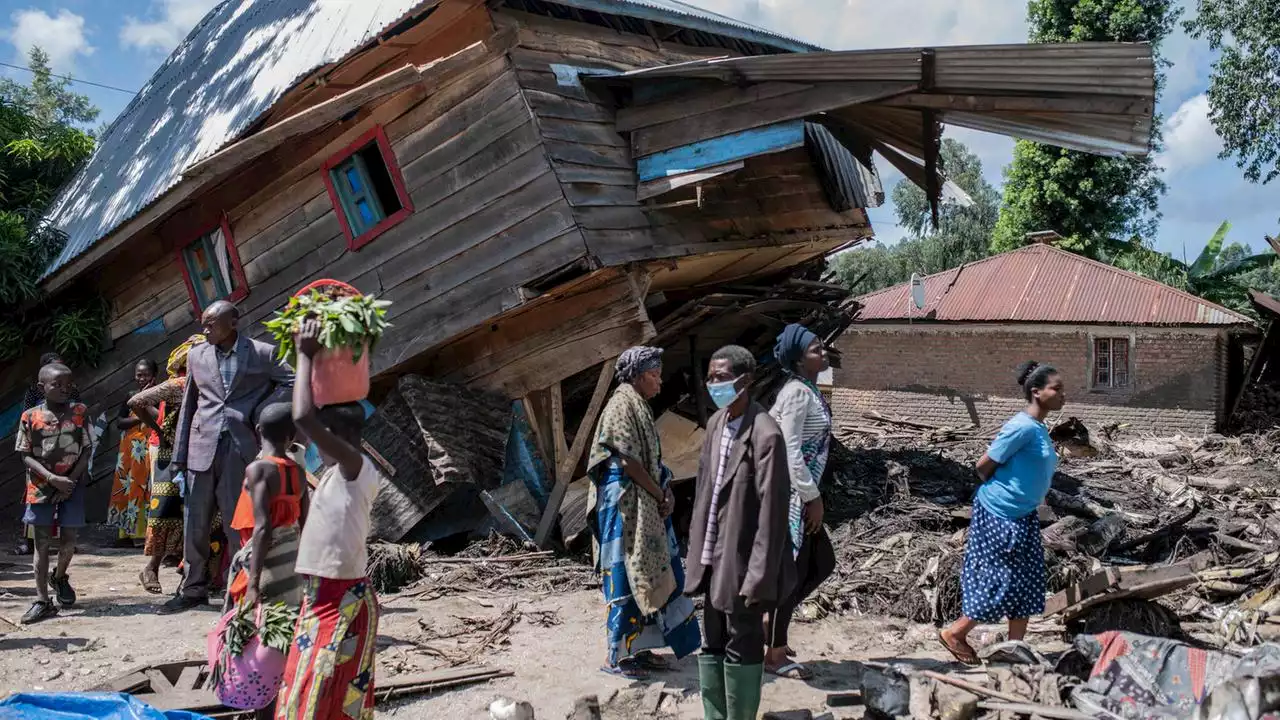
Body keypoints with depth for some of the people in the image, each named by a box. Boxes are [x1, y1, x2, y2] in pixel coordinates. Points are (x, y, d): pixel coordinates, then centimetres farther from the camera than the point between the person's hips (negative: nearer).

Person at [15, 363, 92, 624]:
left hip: (72, 485, 1)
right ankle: (42, 601, 8)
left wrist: (71, 480, -11)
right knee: (42, 543, 1)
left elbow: (87, 451, -1)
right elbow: (26, 455, -4)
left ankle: (60, 576, 35)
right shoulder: (30, 417, -3)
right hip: (41, 486, -1)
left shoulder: (80, 412, -1)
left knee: (69, 539, 4)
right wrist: (53, 479, -16)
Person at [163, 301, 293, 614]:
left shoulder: (263, 353, 0)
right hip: (202, 447, 3)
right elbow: (188, 405, 13)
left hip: (240, 447, -3)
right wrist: (180, 455, 9)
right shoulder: (197, 355, 10)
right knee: (195, 523, 7)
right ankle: (194, 589, 20)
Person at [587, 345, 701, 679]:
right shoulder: (622, 405, -13)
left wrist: (666, 493, 0)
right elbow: (628, 461, -18)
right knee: (626, 576, -4)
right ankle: (617, 656, 4)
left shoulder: (639, 407, 16)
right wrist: (661, 495, -10)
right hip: (625, 503, -10)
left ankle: (637, 647, 21)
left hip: (646, 505, 10)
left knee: (649, 574, 13)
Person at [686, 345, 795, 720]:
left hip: (742, 559, -7)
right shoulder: (715, 423, 6)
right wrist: (698, 551, 11)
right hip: (713, 556, 8)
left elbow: (771, 511, -19)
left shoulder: (765, 434, -18)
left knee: (742, 646, 5)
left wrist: (758, 578, -19)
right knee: (712, 644, 16)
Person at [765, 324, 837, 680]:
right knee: (792, 570, -1)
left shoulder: (808, 390, 13)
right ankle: (775, 654, 11)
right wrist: (813, 497, -17)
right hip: (790, 494, -10)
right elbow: (790, 452, -22)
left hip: (798, 493, 10)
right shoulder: (798, 392, -16)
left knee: (823, 563, 15)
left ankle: (768, 621, 25)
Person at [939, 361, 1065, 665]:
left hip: (1023, 516, 9)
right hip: (1000, 514, -9)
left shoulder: (1039, 429, 8)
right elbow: (984, 465, -16)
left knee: (1027, 584, 10)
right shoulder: (1023, 427, -19)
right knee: (1001, 582, -3)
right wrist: (997, 490, 1)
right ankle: (954, 633, 12)